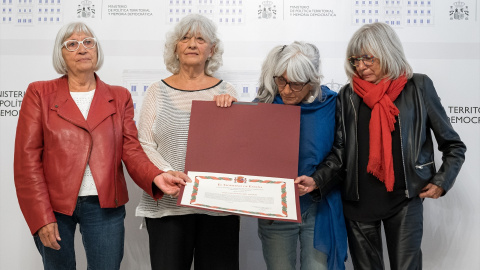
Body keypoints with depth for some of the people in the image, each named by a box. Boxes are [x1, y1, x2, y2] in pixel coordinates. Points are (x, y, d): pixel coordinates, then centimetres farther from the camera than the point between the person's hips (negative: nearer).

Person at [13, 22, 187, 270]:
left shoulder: (119, 97, 9)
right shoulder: (39, 93, 3)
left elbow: (131, 149, 2)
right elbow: (27, 157, -2)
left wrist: (155, 177, -19)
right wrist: (42, 218, -10)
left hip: (104, 205, 1)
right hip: (54, 205, -1)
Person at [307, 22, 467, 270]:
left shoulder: (418, 87, -1)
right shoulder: (348, 96, 3)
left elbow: (453, 145, 6)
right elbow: (339, 152, -1)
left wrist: (441, 183, -3)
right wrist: (316, 180, -16)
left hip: (405, 200, -2)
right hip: (358, 200, 2)